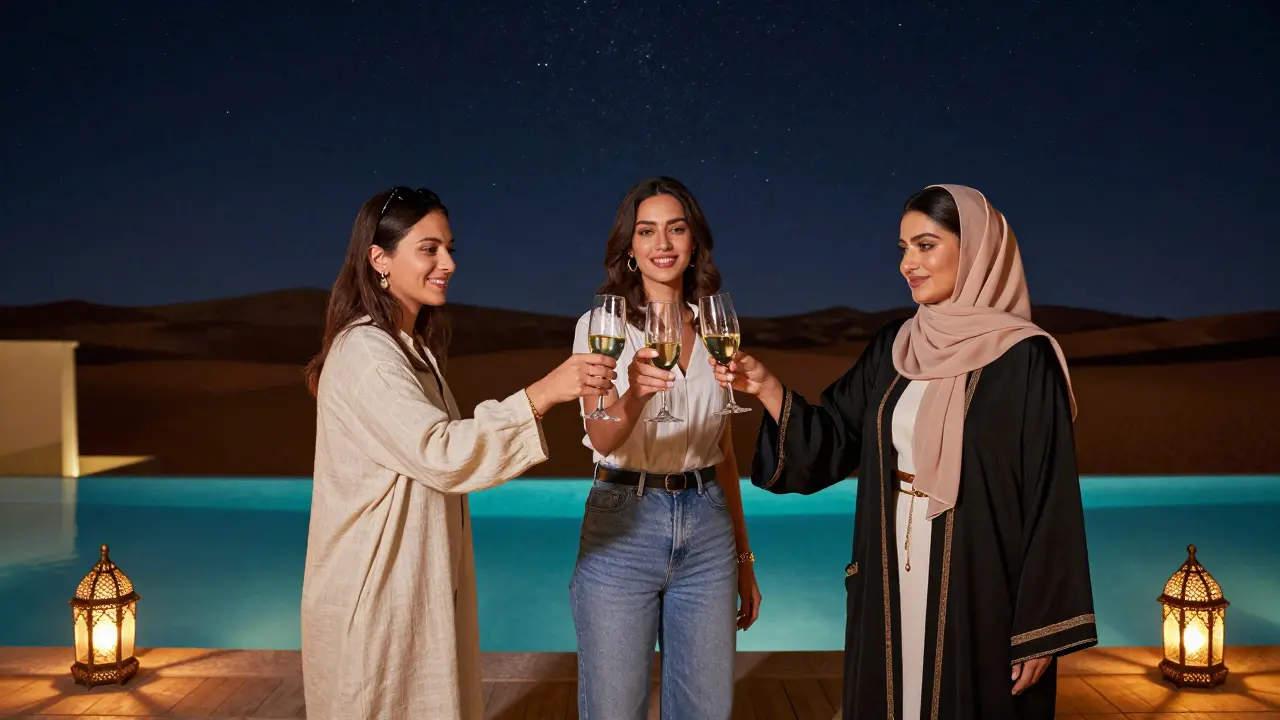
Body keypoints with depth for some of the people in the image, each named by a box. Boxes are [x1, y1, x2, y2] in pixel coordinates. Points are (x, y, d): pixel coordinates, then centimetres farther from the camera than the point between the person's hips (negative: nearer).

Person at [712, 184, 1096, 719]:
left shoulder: (1024, 358, -11)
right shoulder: (894, 347, 7)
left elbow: (1050, 499, -12)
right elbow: (830, 444, 4)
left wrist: (1042, 632, -13)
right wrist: (767, 387, -12)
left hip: (979, 593, -5)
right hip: (892, 586, 5)